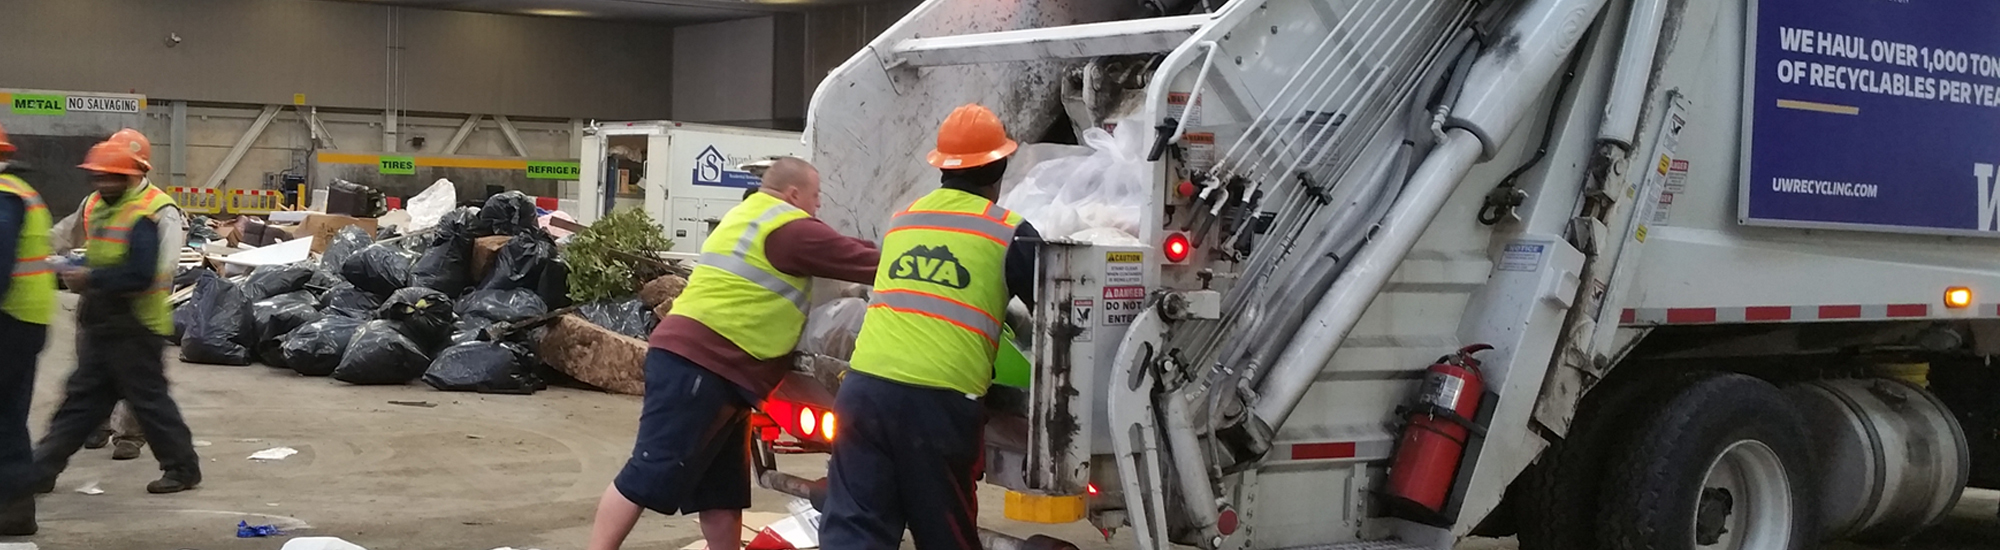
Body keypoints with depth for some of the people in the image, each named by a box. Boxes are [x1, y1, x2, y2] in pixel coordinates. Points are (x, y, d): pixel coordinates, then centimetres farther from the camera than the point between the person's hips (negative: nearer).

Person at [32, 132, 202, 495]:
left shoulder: (150, 212, -19)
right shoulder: (96, 205, 10)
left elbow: (140, 275, -25)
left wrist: (91, 279, -21)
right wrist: (77, 271, 4)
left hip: (134, 327, -9)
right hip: (101, 324, 9)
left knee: (148, 398, -1)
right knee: (82, 397, 12)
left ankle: (183, 468, 11)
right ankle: (42, 468, 17)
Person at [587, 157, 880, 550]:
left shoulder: (749, 218, 24)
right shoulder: (789, 229, -7)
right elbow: (860, 261, -6)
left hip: (717, 369, 11)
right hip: (699, 364, -11)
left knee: (722, 491, 11)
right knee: (651, 477, -12)